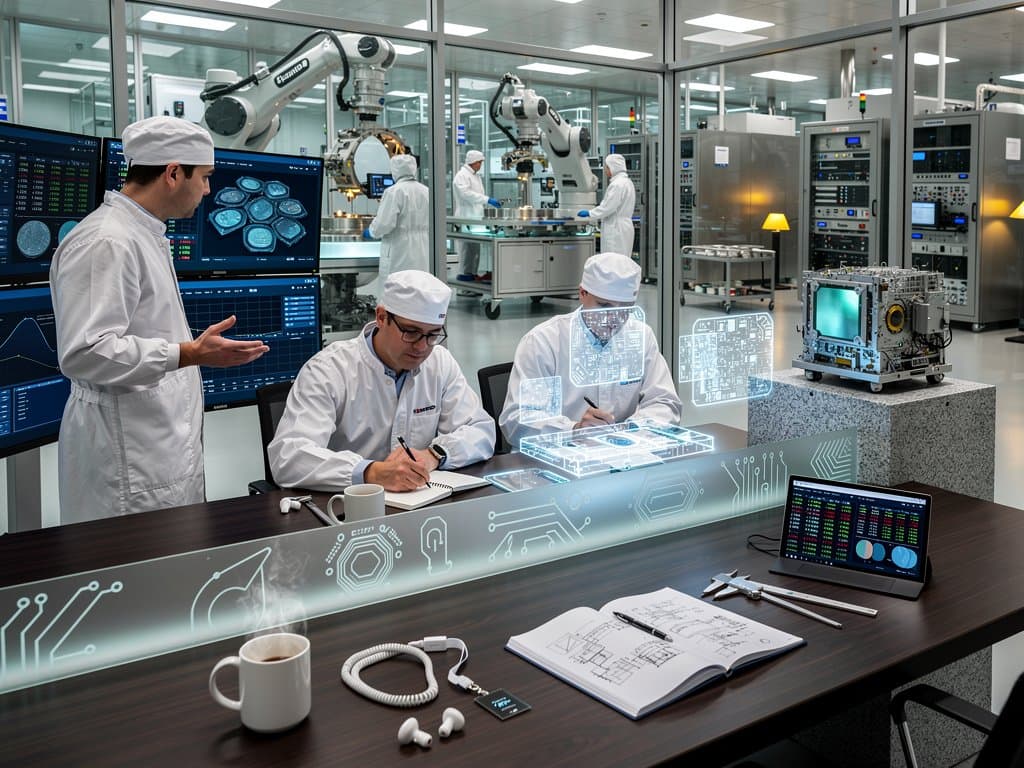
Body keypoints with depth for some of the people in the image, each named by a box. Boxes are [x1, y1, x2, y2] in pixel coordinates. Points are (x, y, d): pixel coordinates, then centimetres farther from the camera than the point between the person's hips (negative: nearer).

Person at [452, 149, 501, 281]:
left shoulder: (476, 175, 20)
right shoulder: (462, 175, -8)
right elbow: (466, 193, -23)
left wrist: (490, 202, 14)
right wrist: (487, 199, -26)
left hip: (476, 217, 9)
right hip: (466, 217, -9)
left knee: (475, 246, 7)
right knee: (466, 245, -8)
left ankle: (472, 273, 11)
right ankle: (463, 273, -4)